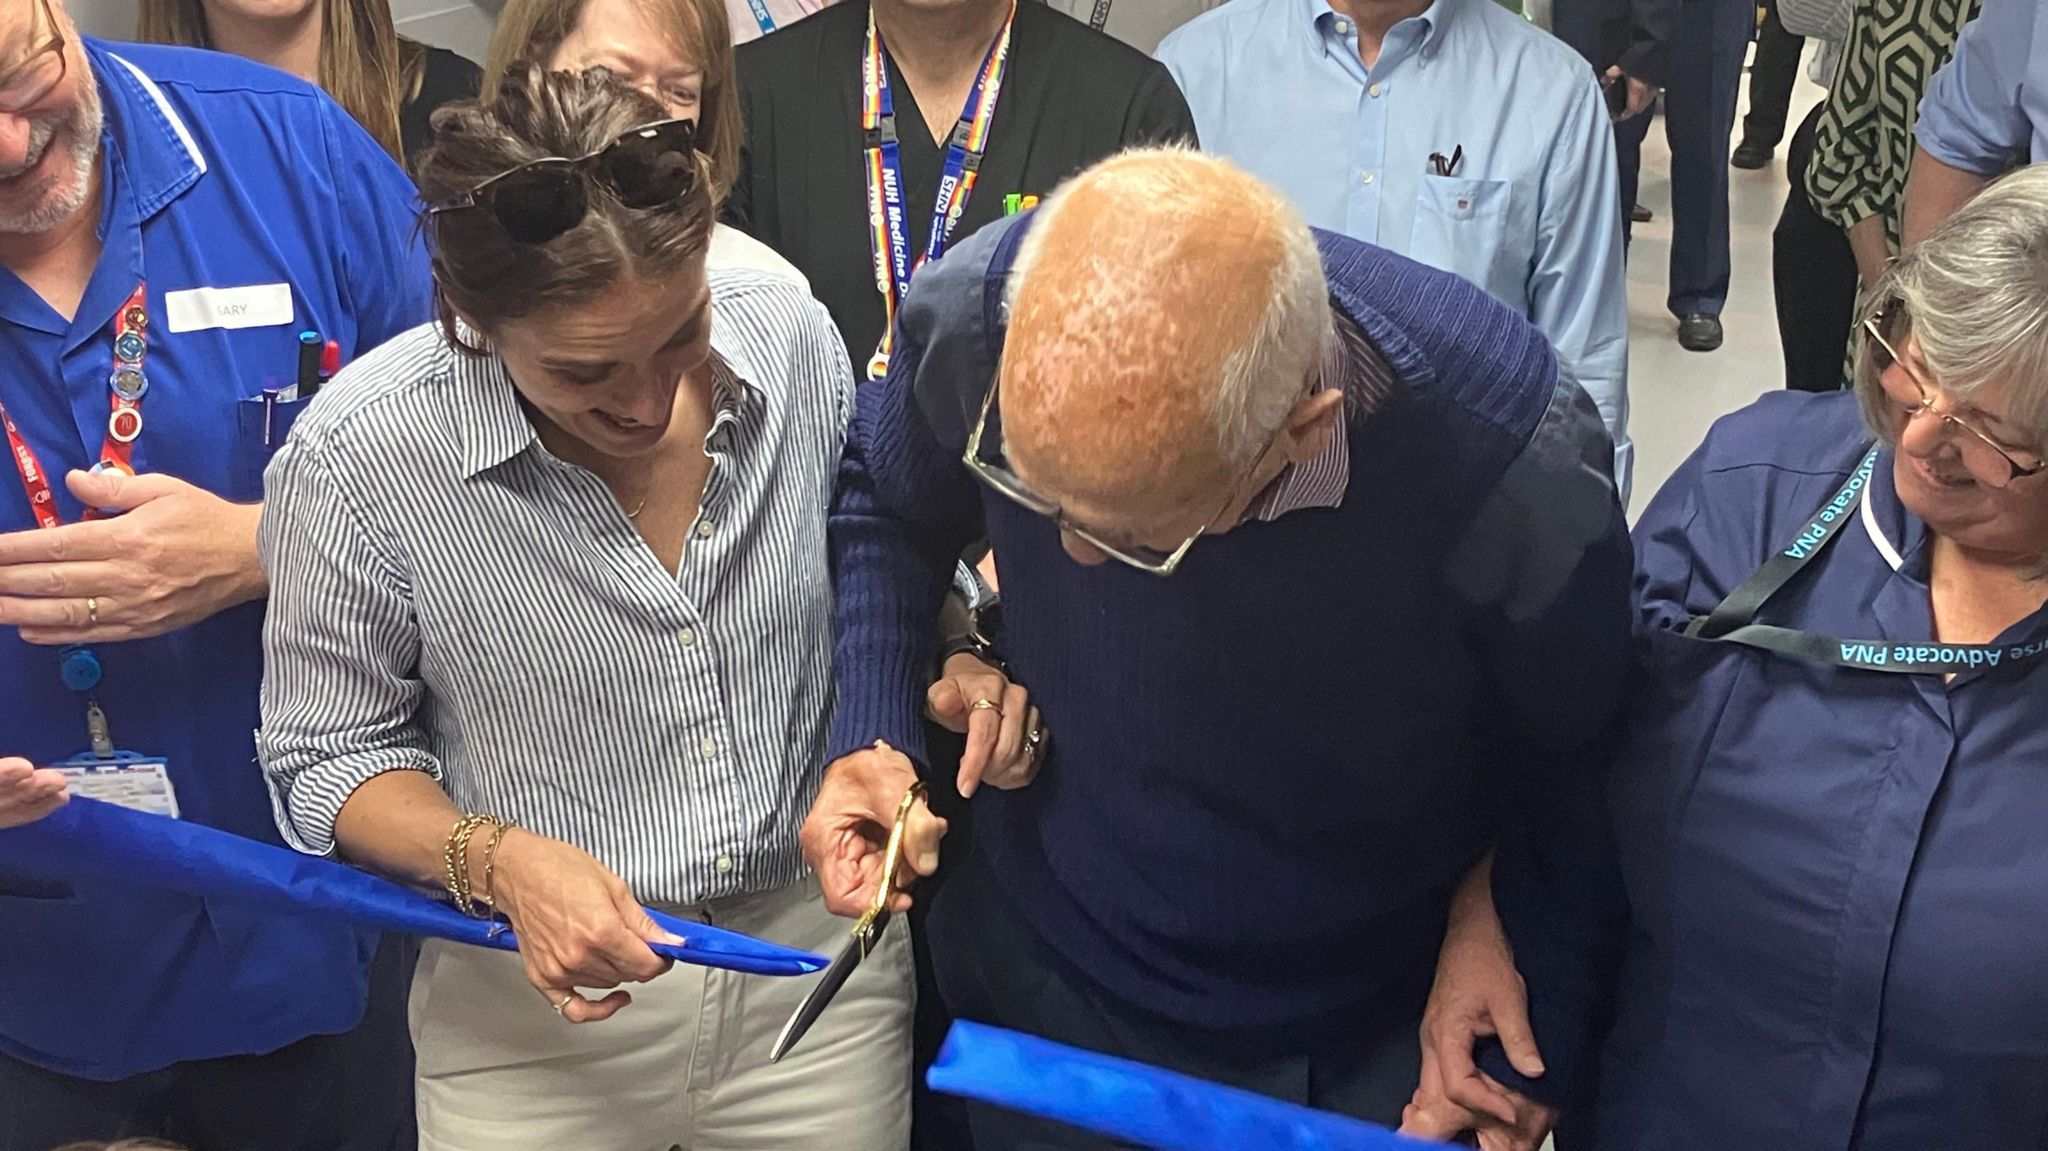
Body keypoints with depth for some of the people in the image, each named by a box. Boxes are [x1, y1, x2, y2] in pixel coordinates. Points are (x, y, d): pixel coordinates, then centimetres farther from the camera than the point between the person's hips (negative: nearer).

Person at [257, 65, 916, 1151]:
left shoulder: (790, 333, -11)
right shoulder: (356, 457, -20)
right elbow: (327, 758, -7)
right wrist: (498, 860, -23)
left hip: (821, 947, 3)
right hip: (544, 1002, -2)